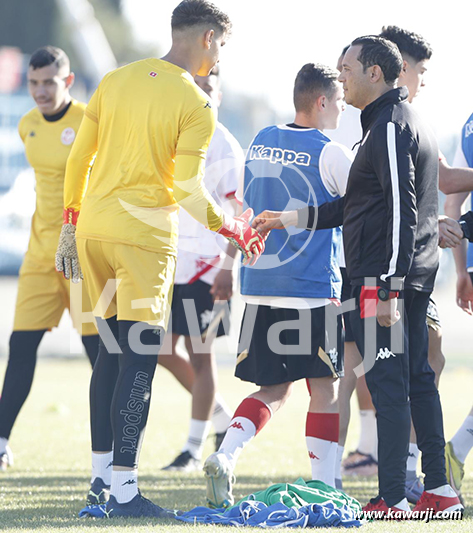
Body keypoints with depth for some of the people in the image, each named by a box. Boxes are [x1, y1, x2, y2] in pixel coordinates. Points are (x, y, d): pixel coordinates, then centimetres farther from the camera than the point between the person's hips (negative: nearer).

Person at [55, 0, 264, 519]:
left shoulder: (115, 81, 10)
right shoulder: (196, 106, -8)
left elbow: (78, 159, 12)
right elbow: (188, 190, -12)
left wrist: (69, 227, 19)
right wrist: (234, 231, 3)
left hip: (91, 225, 7)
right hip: (143, 234, -6)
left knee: (112, 352, 15)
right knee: (139, 360, -5)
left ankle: (100, 478, 17)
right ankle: (124, 490, -9)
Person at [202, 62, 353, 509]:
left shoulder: (260, 142, 10)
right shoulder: (329, 154, -9)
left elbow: (241, 203, 21)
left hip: (259, 287, 6)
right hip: (313, 289, -6)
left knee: (273, 390, 11)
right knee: (323, 387, 3)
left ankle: (224, 457, -9)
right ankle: (323, 485, 2)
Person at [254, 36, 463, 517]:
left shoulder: (390, 128, -13)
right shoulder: (405, 122, 20)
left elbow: (401, 213, -20)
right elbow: (357, 206, 24)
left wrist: (389, 290, -23)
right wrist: (287, 219, 24)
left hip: (384, 278, -10)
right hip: (414, 278, 10)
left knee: (387, 385, -9)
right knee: (417, 379, 12)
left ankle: (393, 500, -10)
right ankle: (438, 491, 15)